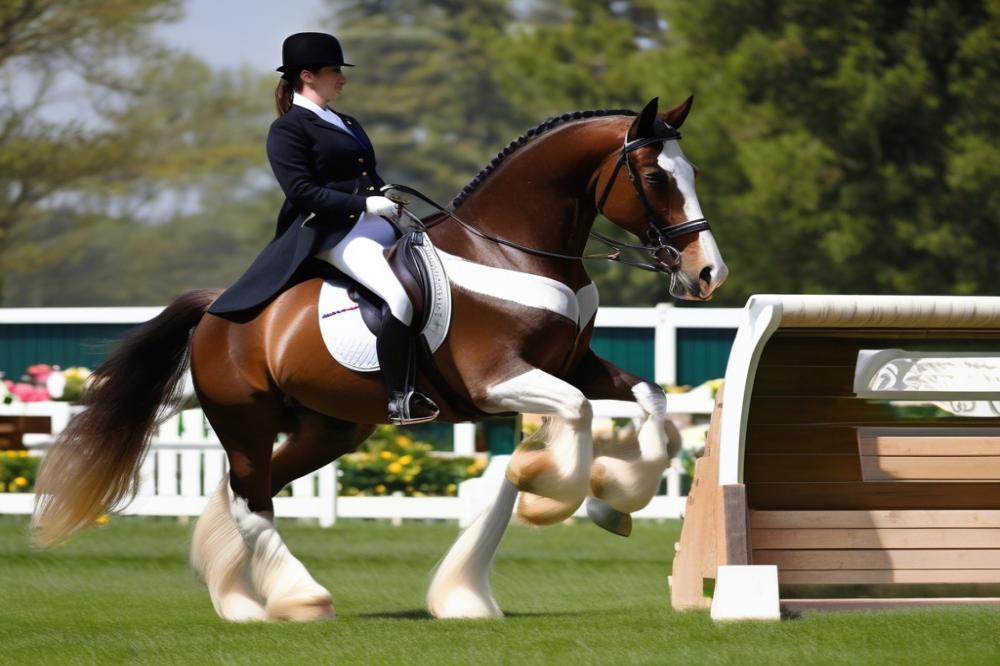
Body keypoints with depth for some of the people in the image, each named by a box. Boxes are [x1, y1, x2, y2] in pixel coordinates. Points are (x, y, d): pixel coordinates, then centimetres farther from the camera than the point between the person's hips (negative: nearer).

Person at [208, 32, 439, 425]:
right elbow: (302, 191, -14)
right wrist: (364, 205, -20)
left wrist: (392, 204, 4)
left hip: (376, 224, 9)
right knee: (400, 296, -29)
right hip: (331, 232, -9)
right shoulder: (287, 130, -4)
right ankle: (399, 400, -27)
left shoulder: (347, 125, 23)